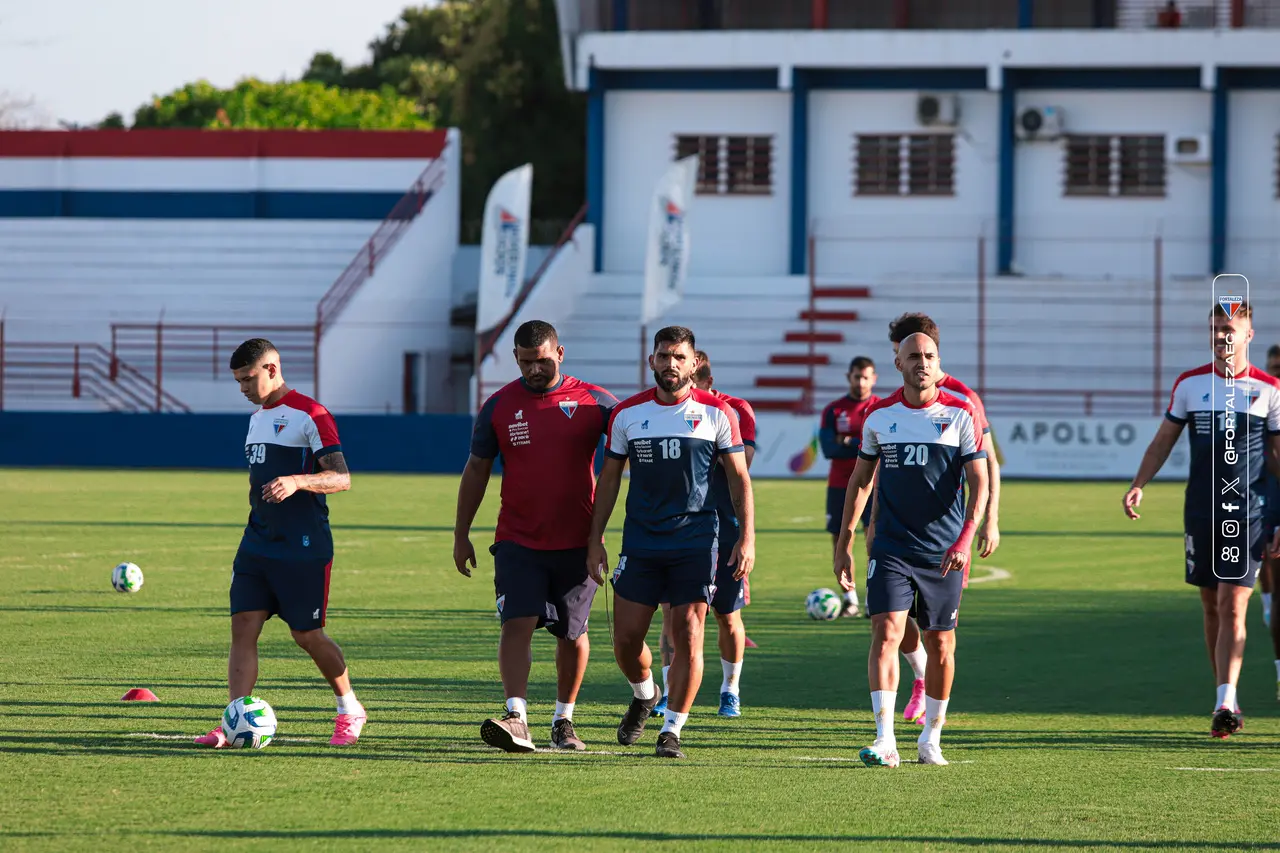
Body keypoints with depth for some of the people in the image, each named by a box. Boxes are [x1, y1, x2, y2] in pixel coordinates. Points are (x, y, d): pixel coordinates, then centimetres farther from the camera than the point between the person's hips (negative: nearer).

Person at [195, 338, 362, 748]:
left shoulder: (310, 415, -11)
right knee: (243, 628, -5)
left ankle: (350, 709, 22)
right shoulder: (257, 418, 15)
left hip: (304, 548, -7)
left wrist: (297, 482, -34)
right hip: (258, 543, 7)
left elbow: (341, 478, -18)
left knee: (307, 635, 0)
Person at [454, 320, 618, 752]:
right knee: (517, 623, -16)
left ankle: (564, 719, 24)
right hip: (518, 541, 0)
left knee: (571, 634, 8)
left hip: (577, 542, 0)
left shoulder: (593, 402, 0)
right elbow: (477, 469, 10)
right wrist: (461, 534, 9)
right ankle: (516, 718, -26)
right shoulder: (500, 405, 3)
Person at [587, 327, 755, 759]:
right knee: (626, 638, 1)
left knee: (688, 636, -6)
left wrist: (747, 538, -3)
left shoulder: (717, 413, 0)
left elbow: (738, 477, 4)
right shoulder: (628, 413, 5)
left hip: (696, 541, -2)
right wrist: (594, 539, 6)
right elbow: (609, 478, 11)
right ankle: (644, 696, 32)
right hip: (640, 541, 2)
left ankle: (672, 730, 2)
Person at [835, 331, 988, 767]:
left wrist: (965, 539, -17)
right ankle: (885, 741, -20)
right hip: (891, 547, 1)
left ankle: (931, 739, 22)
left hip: (943, 550, -1)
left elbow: (978, 482, -4)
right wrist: (845, 543, 13)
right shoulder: (880, 415, 5)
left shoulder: (961, 413, -2)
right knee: (886, 633, -14)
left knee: (940, 644, 6)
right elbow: (860, 480, 15)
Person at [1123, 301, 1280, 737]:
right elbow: (1163, 440, 13)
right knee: (1211, 606, 8)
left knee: (1232, 606, -13)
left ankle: (1225, 703, -18)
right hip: (1200, 510, 3)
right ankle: (1226, 698, 18)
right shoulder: (1189, 384, 7)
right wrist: (1138, 485, -1)